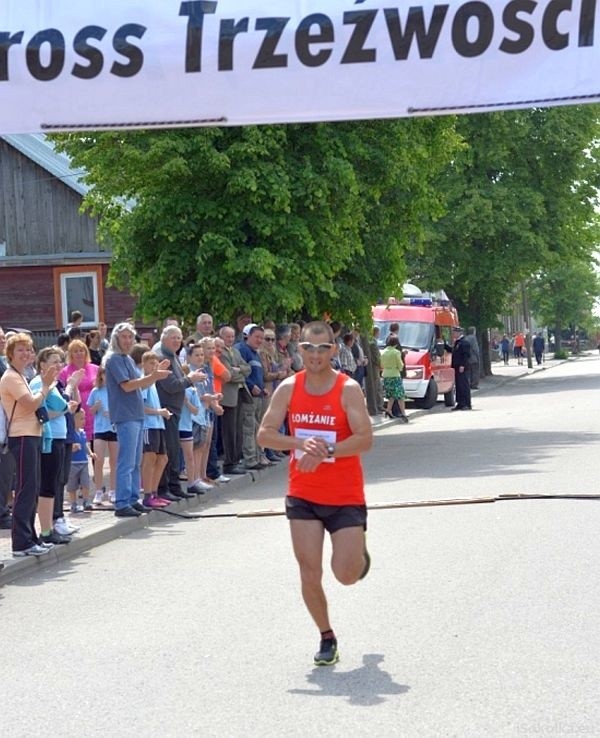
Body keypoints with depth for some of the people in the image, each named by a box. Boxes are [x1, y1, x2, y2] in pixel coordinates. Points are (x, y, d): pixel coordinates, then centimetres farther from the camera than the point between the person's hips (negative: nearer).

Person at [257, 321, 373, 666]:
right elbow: (265, 434, -5)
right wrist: (298, 443, -22)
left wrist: (327, 450, -30)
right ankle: (327, 638, 18)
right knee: (310, 573, -1)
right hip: (303, 495, 3)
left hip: (346, 497, -3)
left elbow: (365, 439, -18)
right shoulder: (289, 389, -1)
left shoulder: (348, 389, -11)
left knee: (347, 574, -3)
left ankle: (360, 555, 34)